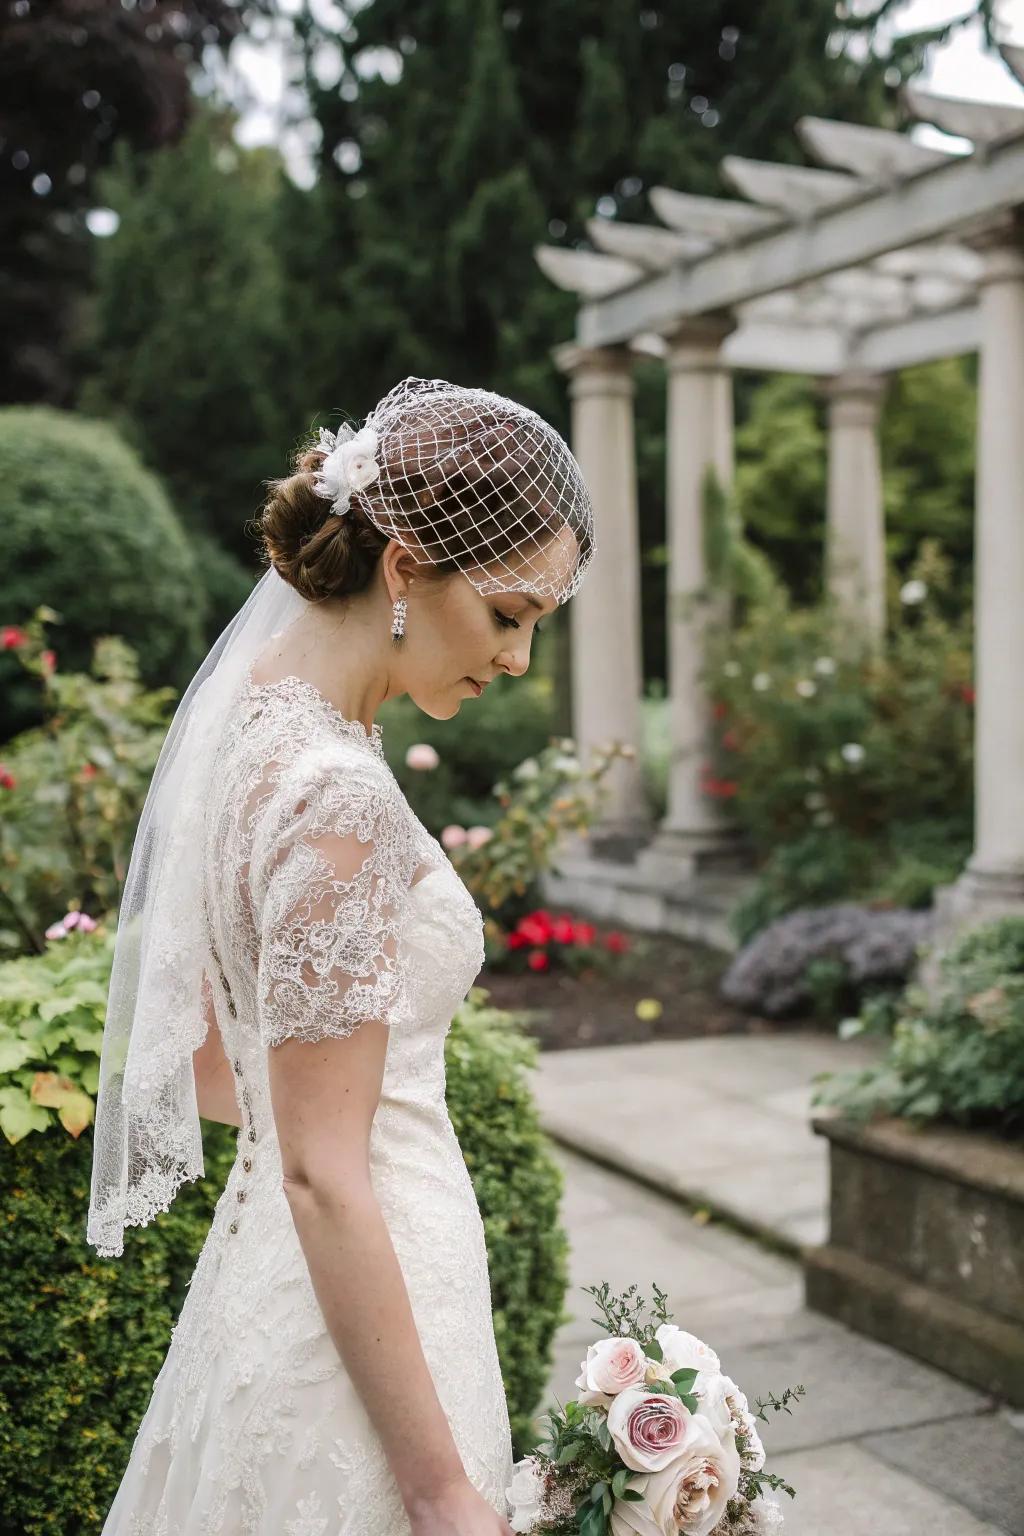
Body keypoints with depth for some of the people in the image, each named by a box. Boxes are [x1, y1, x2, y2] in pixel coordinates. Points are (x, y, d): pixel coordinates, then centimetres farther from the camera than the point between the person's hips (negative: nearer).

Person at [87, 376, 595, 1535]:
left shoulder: (244, 717, 2)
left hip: (265, 1269, 9)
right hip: (353, 1315, -9)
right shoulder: (337, 799, -24)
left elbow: (183, 1048, 11)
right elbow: (323, 1175, -23)